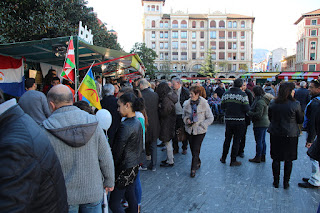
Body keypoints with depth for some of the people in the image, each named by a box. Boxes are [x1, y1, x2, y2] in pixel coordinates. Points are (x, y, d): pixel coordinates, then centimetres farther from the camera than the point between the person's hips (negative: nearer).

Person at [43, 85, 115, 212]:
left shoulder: (46, 131, -17)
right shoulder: (92, 122, -10)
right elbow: (105, 158, -5)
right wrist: (109, 182, 9)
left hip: (64, 196, -1)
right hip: (93, 192, 2)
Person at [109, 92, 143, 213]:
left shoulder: (125, 126, -23)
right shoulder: (137, 122, 4)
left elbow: (117, 150, -19)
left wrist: (112, 166, -6)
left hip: (125, 168, -9)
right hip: (135, 165, 9)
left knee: (114, 202, 2)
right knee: (131, 196, 21)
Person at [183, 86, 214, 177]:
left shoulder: (204, 104, -11)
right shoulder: (187, 103, -2)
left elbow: (210, 118, -3)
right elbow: (184, 116, 13)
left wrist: (201, 125, -13)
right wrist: (187, 120, -9)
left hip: (200, 131, -4)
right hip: (190, 130, 4)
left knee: (196, 150, -5)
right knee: (192, 149, 13)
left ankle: (193, 169, 9)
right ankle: (198, 162, 39)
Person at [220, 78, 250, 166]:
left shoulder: (226, 94, 0)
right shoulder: (243, 94, -13)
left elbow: (222, 106, 5)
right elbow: (246, 109, -15)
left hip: (228, 120, 4)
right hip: (239, 121, -4)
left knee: (227, 139, 18)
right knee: (236, 141, 7)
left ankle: (223, 158, 27)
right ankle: (233, 161, 13)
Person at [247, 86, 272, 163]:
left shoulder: (260, 102, -21)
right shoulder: (264, 99, 11)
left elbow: (258, 115, -23)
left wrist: (249, 112, -12)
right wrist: (250, 112, 12)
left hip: (260, 124, -10)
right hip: (265, 123, 10)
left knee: (259, 141, -1)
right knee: (263, 141, 16)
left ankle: (258, 158, 7)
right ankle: (263, 157, 25)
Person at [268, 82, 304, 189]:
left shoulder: (273, 103, -5)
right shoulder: (295, 104, -14)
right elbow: (300, 120, -2)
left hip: (275, 134, 2)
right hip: (291, 135, -2)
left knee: (276, 159, 13)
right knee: (288, 160, 12)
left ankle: (276, 181, 21)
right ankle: (286, 182, 21)